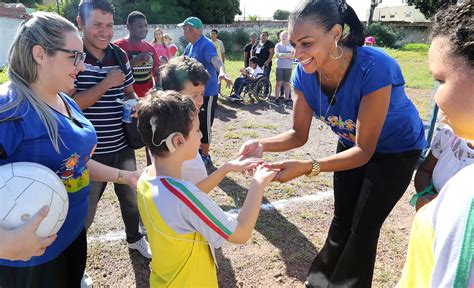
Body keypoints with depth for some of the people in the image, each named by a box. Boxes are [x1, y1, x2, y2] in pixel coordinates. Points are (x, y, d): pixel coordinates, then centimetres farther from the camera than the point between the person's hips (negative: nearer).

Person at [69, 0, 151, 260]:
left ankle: (134, 238, 48)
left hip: (122, 146, 5)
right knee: (84, 211, 10)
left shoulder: (119, 55, 3)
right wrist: (107, 83, -20)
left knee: (132, 196, 22)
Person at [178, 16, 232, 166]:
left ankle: (205, 156, 15)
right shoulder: (190, 46, 9)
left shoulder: (206, 45, -19)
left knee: (204, 125, 0)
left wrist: (222, 72, -58)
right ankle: (200, 150, 36)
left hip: (207, 93, -9)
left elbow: (215, 59, -38)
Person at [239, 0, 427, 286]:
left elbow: (364, 151, -34)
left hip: (396, 150, -5)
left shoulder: (374, 69, -39)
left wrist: (307, 167, -46)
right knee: (342, 220, 19)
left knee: (363, 226, 4)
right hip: (353, 144, 5)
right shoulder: (304, 73, -23)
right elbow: (299, 134, -13)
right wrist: (262, 145, -32)